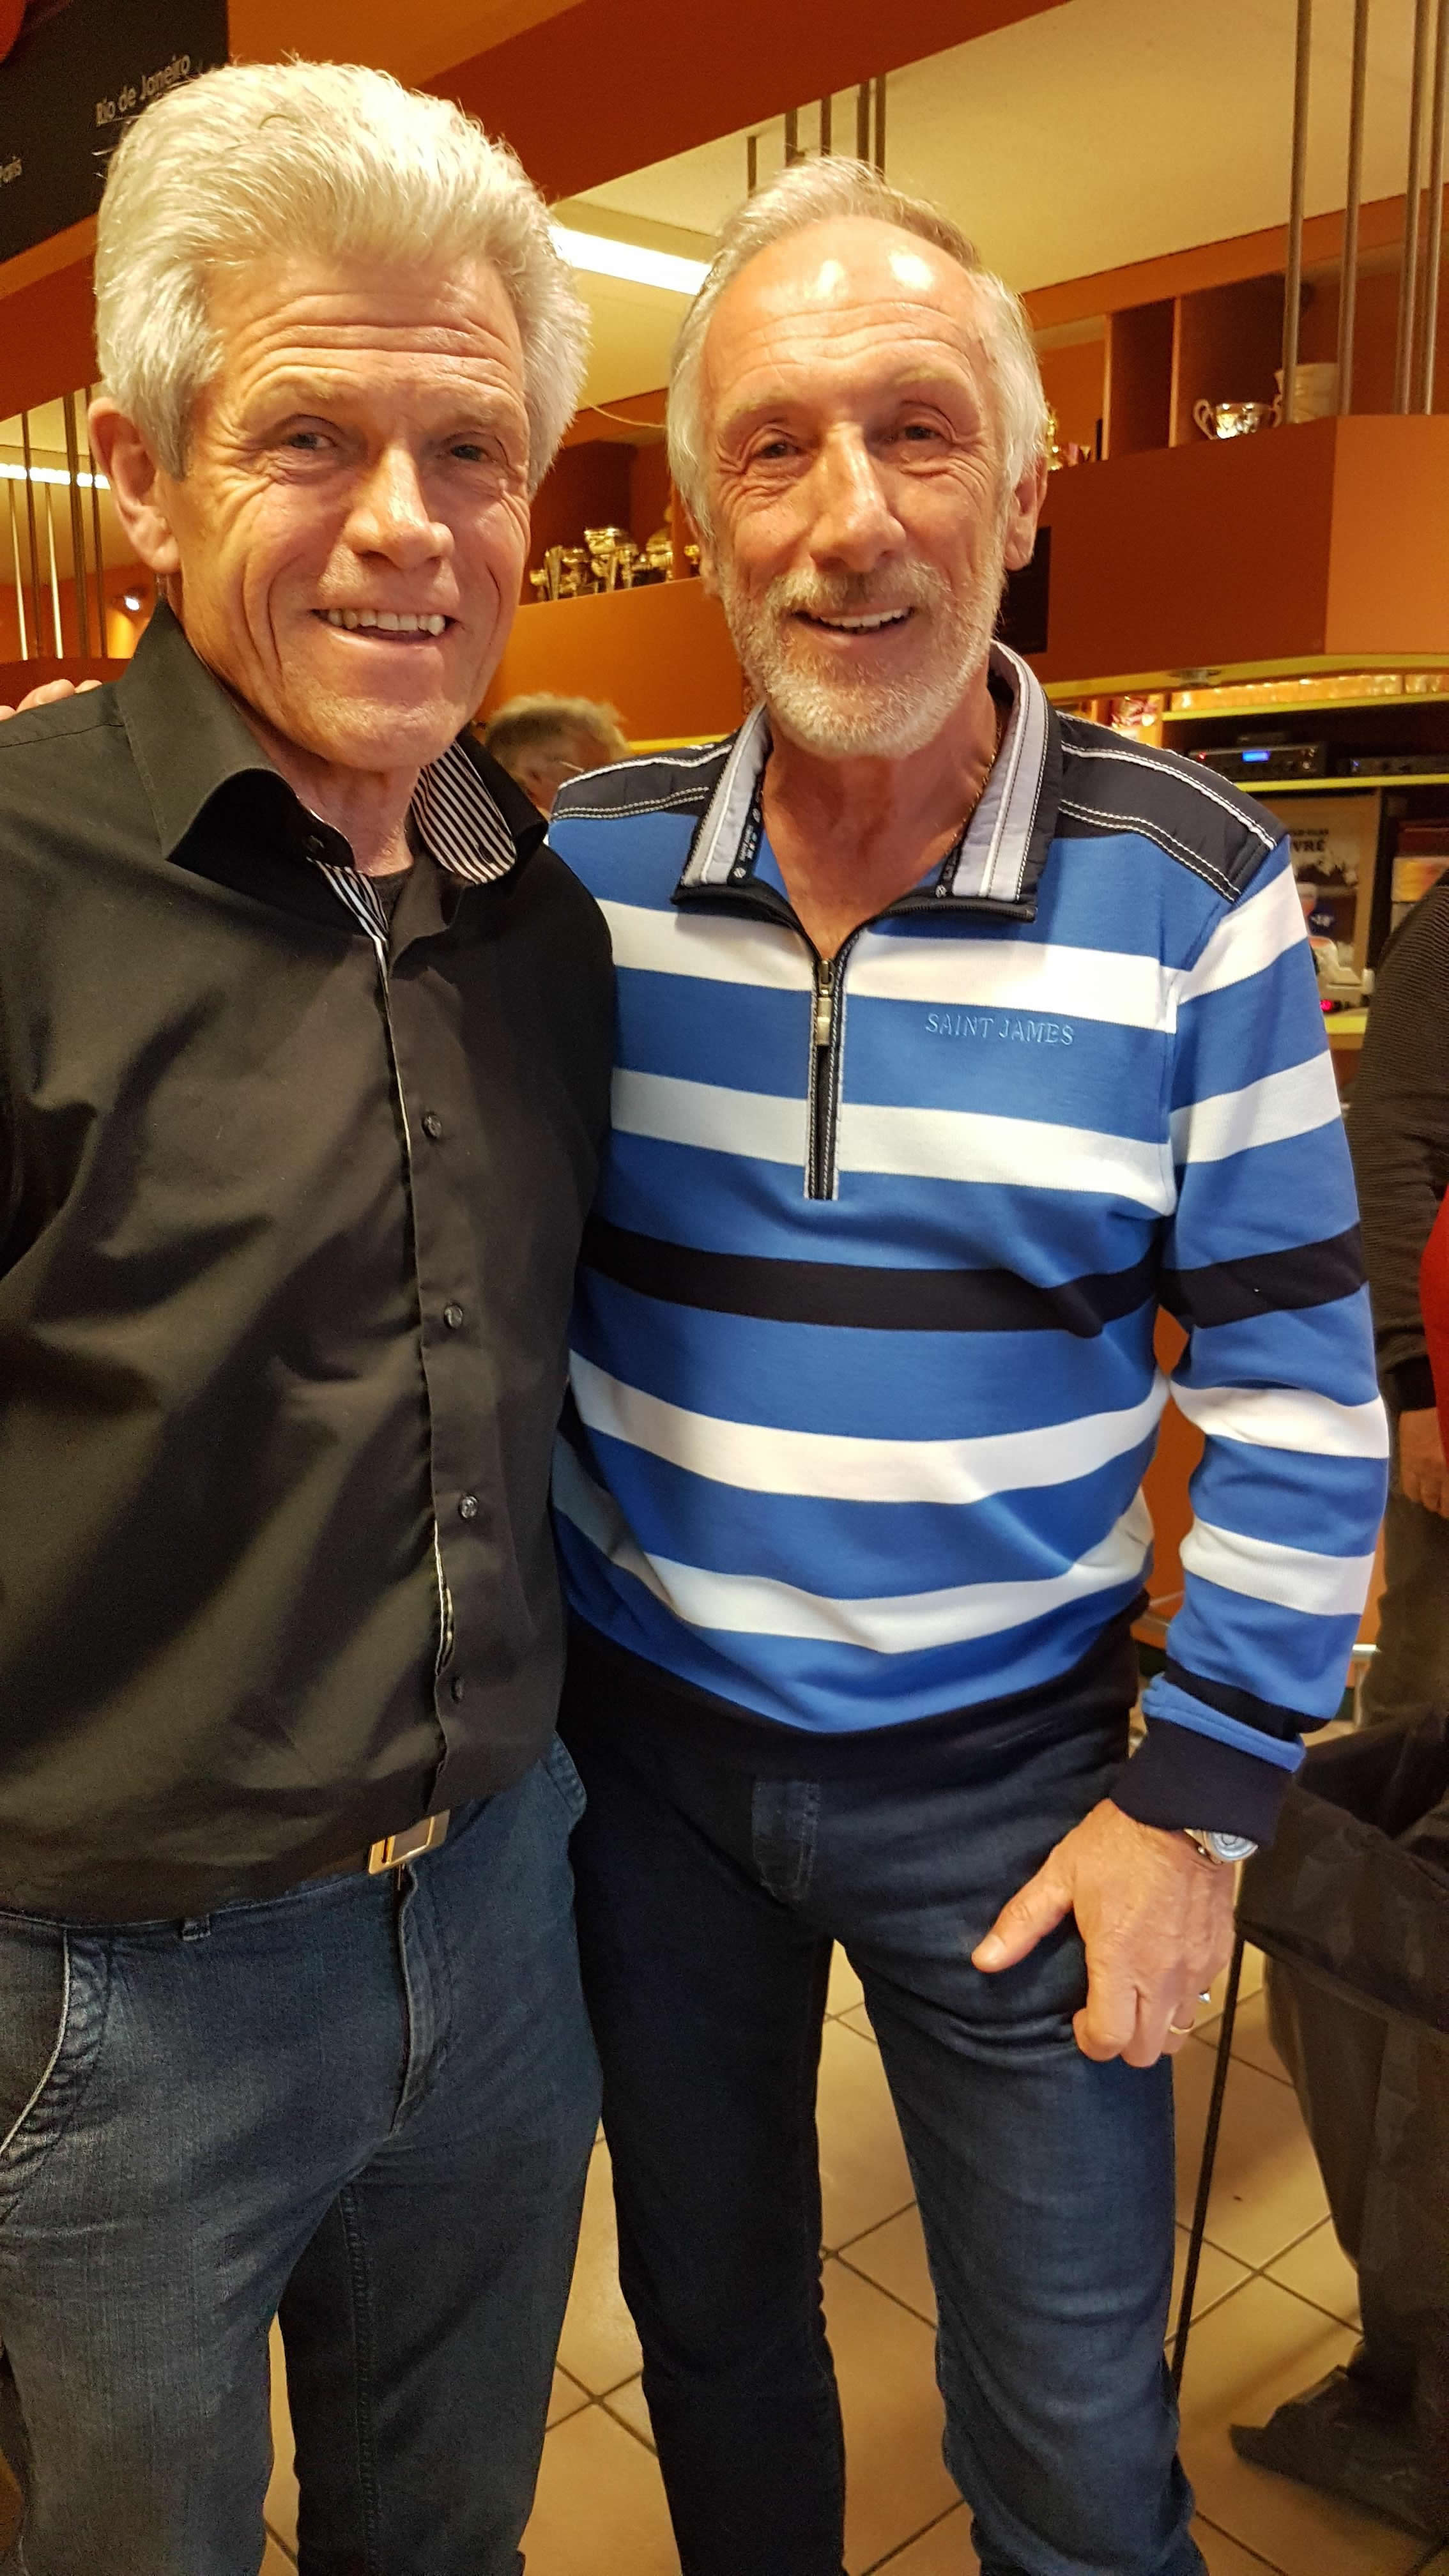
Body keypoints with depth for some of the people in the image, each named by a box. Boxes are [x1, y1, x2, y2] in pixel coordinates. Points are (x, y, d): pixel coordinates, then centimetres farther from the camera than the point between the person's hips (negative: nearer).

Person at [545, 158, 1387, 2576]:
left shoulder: (1189, 891, -13)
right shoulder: (586, 861, -6)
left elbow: (1295, 1387, -8)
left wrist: (1198, 1797, -9)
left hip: (1007, 1767, -2)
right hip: (641, 1733, 3)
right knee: (709, 2329, 25)